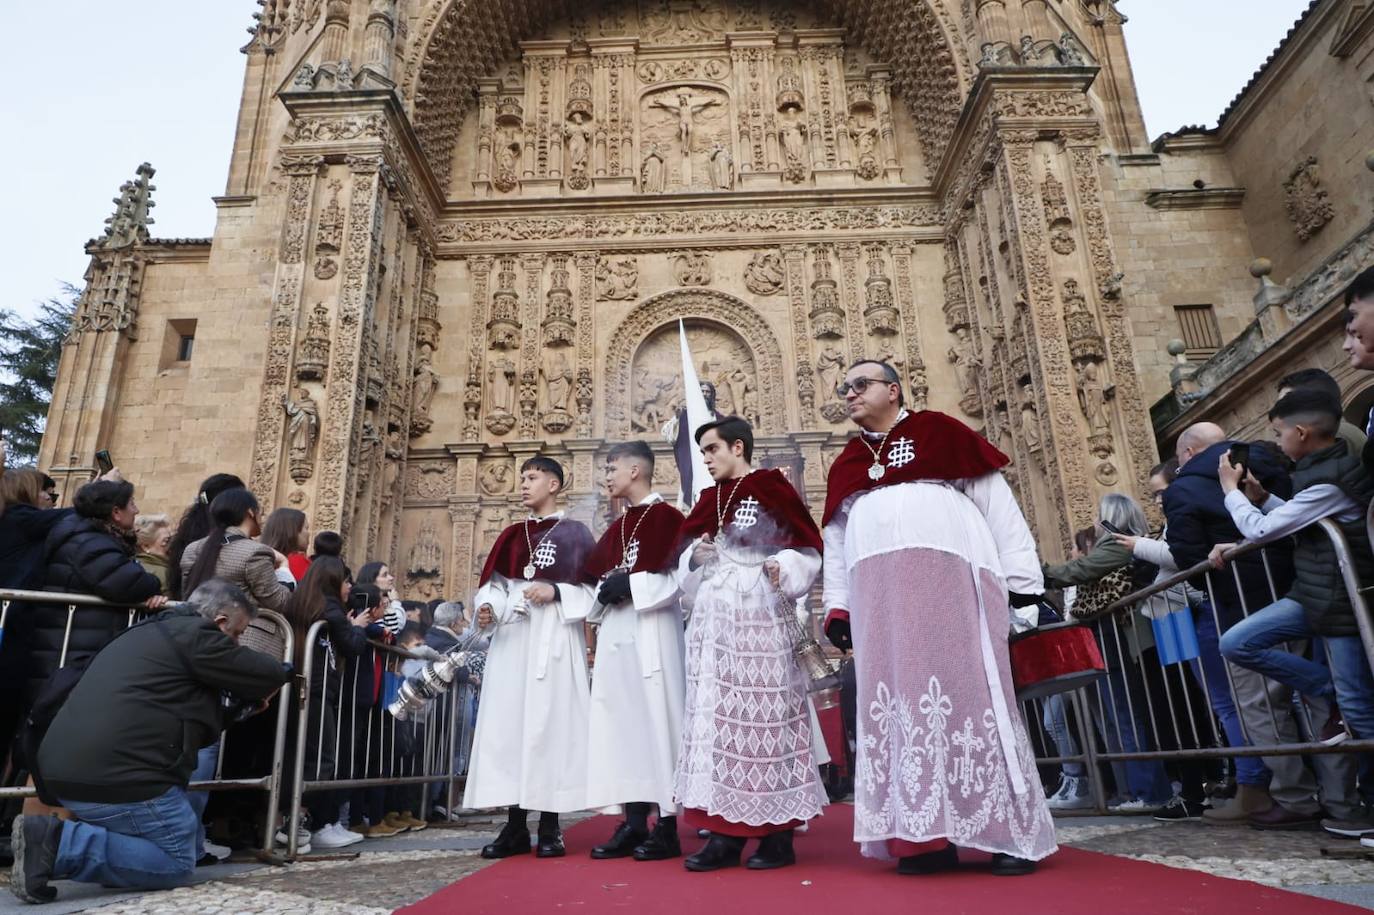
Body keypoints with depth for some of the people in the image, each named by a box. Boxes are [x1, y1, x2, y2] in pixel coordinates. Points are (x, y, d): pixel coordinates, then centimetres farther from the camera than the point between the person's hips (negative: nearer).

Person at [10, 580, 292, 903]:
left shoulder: (155, 632, 24)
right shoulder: (195, 634, -7)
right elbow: (266, 676, -4)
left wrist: (247, 700, 23)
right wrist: (284, 671, 19)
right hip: (114, 774, -11)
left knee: (188, 829, 22)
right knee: (178, 861, 0)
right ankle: (57, 844, -11)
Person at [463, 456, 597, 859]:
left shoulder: (574, 533, 3)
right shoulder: (512, 535, 18)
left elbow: (594, 588, -2)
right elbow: (494, 583, 16)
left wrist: (556, 592, -16)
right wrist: (487, 608, -4)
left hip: (553, 639, -5)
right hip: (511, 638, 5)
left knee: (549, 722, -6)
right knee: (506, 724, 1)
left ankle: (550, 827, 3)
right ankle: (515, 827, 8)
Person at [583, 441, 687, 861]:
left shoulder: (667, 517, -5)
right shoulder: (616, 527, 19)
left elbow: (679, 578, -14)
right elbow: (598, 578, 21)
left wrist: (629, 584, -15)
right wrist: (606, 590, -1)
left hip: (652, 636, -8)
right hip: (616, 636, 8)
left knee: (656, 720, -4)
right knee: (623, 724, 7)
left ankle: (667, 827, 4)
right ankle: (634, 824, 13)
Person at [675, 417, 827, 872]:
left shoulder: (772, 490, -5)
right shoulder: (710, 500, 14)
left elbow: (806, 552, -7)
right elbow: (690, 566, 19)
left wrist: (783, 569, -25)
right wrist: (695, 558, -2)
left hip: (757, 618, -7)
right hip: (712, 620, 7)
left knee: (761, 714, -3)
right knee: (717, 715, 5)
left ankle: (778, 836, 9)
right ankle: (726, 833, 12)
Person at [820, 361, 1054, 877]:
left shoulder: (938, 431, 7)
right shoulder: (845, 465, 21)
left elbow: (995, 497, 3)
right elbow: (835, 541, 20)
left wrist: (1021, 575, -3)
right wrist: (837, 607, 12)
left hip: (950, 578, -4)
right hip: (880, 595, 5)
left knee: (969, 693, -4)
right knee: (901, 702, 1)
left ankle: (1011, 833, 6)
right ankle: (928, 837, 6)